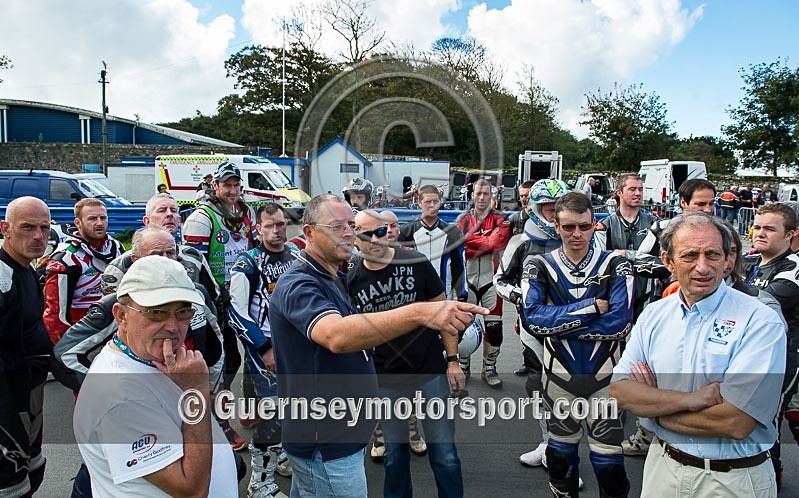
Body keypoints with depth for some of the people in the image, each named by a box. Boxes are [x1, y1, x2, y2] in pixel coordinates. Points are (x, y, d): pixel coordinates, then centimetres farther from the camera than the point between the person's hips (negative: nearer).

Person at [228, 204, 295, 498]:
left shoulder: (297, 258, 7)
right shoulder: (247, 265, -12)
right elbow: (237, 314, -14)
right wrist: (265, 350, -15)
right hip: (265, 349, -6)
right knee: (274, 413, -9)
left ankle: (280, 456, 40)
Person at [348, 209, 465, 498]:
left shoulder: (416, 263, -9)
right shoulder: (352, 280, -4)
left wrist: (452, 359, -4)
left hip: (431, 374, -1)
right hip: (386, 381, 2)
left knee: (444, 453, 5)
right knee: (395, 454, 16)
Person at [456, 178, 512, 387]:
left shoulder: (500, 220, 1)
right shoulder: (463, 219, 6)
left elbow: (495, 243, -17)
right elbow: (459, 248, -7)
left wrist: (469, 239, -12)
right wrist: (487, 241, -17)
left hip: (490, 279, -1)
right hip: (467, 278, 2)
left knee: (494, 327, -1)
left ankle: (489, 369, 16)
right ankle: (463, 366, 24)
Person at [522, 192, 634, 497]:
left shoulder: (615, 266, -5)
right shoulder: (539, 267, -3)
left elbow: (619, 323, -18)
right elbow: (534, 319, -18)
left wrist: (559, 321, -17)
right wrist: (591, 307, -21)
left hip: (605, 376, -1)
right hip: (559, 375, 1)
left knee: (609, 460, 6)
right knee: (561, 452, 17)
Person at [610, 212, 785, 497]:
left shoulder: (761, 322, -18)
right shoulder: (653, 315, -2)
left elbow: (735, 423, -26)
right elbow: (619, 391, -10)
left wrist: (653, 405, -15)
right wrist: (691, 399, -24)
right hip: (662, 466, 4)